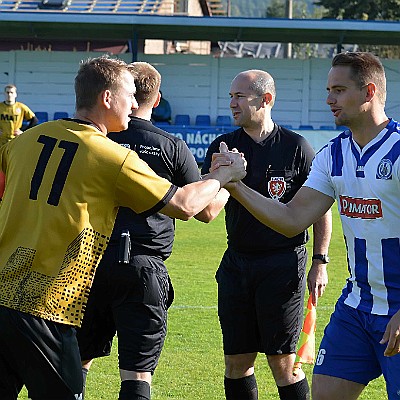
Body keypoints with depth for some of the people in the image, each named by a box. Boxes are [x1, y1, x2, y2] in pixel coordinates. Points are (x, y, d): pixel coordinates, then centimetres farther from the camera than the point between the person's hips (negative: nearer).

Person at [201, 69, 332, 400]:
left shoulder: (295, 147, -4)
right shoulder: (223, 147, 6)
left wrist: (320, 262, -4)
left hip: (283, 264, -4)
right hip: (237, 261, 4)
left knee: (283, 363, -5)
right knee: (236, 363, 6)